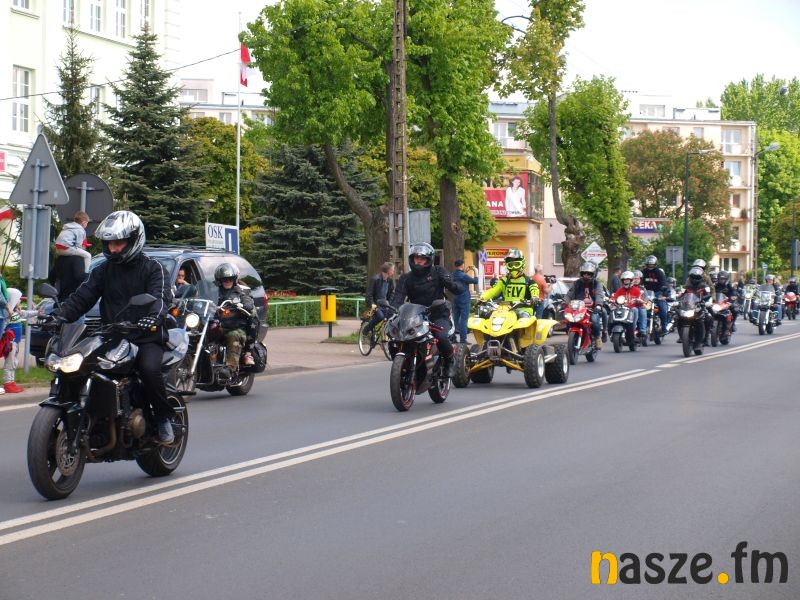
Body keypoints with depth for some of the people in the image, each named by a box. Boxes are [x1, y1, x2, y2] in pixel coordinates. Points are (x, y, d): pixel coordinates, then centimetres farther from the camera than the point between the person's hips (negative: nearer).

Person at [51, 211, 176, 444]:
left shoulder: (152, 267, 3)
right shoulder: (103, 270, 16)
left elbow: (161, 296, -14)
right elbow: (82, 296, 6)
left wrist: (154, 317, -37)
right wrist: (59, 315, -12)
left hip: (146, 338, -4)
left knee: (149, 368, -32)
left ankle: (164, 417, -11)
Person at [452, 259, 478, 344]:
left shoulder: (453, 275, 6)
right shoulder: (463, 276, -17)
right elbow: (475, 281, -14)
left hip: (455, 300, 7)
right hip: (464, 300, -7)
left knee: (455, 319, 9)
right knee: (463, 320, -6)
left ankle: (453, 338, 9)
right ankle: (463, 339, -8)